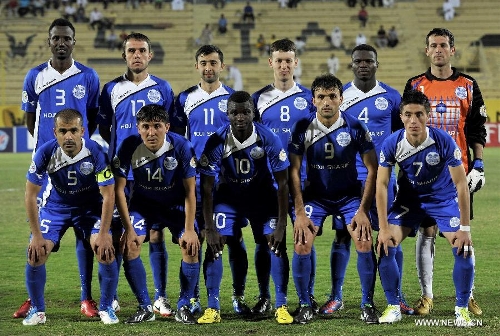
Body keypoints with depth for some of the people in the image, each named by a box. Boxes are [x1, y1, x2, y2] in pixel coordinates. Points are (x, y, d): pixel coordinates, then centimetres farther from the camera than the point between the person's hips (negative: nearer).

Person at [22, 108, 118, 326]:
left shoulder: (95, 153, -28)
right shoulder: (45, 153, -25)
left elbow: (108, 196, -19)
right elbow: (31, 196, -15)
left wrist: (103, 234, -21)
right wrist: (37, 235, -17)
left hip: (91, 206, -1)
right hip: (55, 206, 1)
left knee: (106, 251, -19)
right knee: (36, 254, -13)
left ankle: (106, 308, 2)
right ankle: (37, 310, 8)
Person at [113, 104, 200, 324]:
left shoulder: (181, 146, -25)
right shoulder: (129, 147, -24)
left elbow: (190, 191, -16)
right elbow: (119, 189, -16)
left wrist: (189, 229, -19)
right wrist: (128, 228, -19)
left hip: (176, 204, -1)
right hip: (142, 203, 1)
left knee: (191, 247, -19)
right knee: (129, 246, -18)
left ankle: (183, 307, 0)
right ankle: (145, 308, -2)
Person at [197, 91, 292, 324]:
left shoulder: (269, 140, -23)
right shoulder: (216, 142, -23)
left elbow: (282, 184, -15)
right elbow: (207, 188, -15)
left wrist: (281, 224, -17)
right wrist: (209, 228, -18)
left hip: (263, 197, 0)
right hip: (228, 196, 0)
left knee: (277, 245, -11)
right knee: (215, 246, -11)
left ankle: (281, 307, -2)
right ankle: (213, 308, -3)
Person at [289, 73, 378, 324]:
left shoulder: (355, 127, -14)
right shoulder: (302, 128, -13)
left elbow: (372, 168, -9)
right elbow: (294, 171, -7)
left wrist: (363, 210, -14)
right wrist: (300, 212, -13)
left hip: (349, 195, 0)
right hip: (315, 195, 0)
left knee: (364, 244, -17)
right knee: (302, 247, -16)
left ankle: (367, 305, 0)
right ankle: (305, 305, 3)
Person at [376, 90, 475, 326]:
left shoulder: (444, 141, -27)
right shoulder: (392, 144, -22)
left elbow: (461, 184, -20)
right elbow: (381, 184, -13)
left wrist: (464, 227, -21)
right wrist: (384, 228, -17)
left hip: (444, 199, -2)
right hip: (408, 199, 2)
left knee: (463, 250, -17)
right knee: (385, 247, -13)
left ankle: (461, 310, 2)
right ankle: (393, 307, 4)